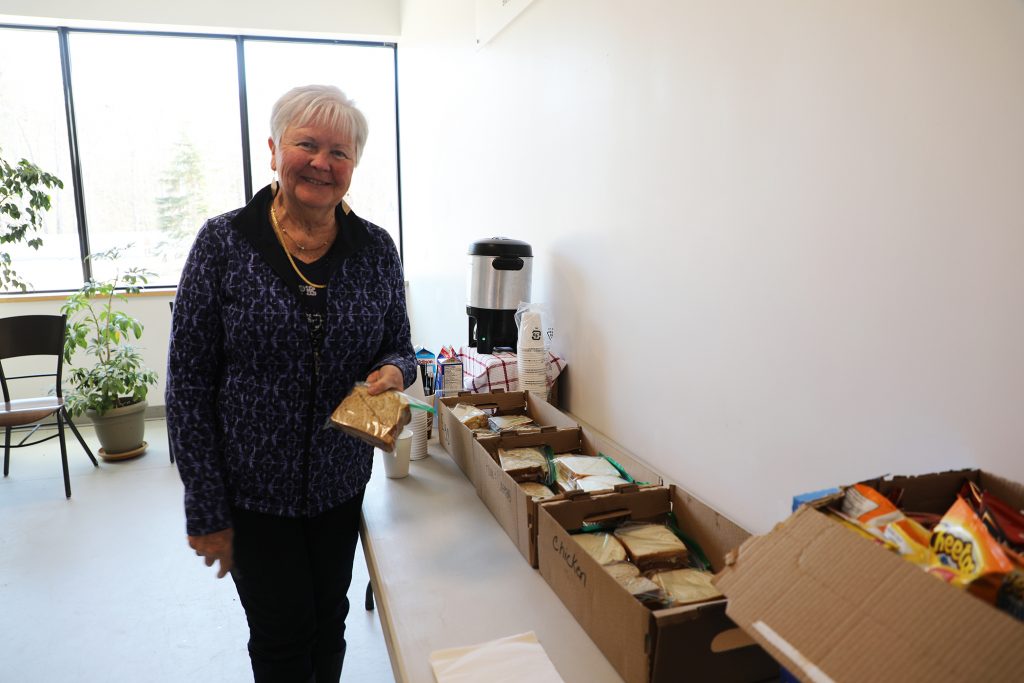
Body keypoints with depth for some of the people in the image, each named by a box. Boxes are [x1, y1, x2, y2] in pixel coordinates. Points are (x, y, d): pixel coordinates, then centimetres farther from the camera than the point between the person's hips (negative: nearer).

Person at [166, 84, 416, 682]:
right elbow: (188, 383, -9)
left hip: (342, 482, 3)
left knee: (330, 621, 20)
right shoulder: (224, 242, -12)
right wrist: (206, 512, -9)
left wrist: (394, 370, -17)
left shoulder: (377, 249, -4)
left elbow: (399, 346, 8)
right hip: (253, 489, -2)